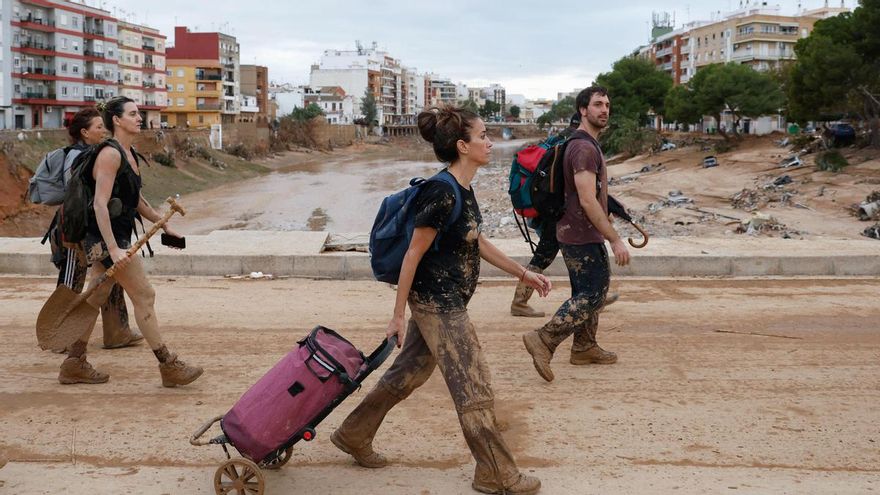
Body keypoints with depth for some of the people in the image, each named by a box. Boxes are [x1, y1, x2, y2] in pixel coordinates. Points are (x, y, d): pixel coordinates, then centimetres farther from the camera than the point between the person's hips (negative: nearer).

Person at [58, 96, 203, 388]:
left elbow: (136, 199, 25)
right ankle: (169, 366, 0)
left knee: (96, 299, 14)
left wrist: (162, 223, 23)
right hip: (107, 237, -10)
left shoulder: (129, 155, 14)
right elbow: (100, 204, -23)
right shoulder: (110, 155, -16)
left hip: (116, 237, 10)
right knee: (144, 296, -6)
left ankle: (74, 364, 23)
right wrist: (113, 249, -29)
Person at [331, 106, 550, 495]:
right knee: (473, 389, 0)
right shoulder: (442, 194, -23)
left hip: (442, 303, 10)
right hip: (437, 304, -10)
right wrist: (398, 315, -14)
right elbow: (413, 254, -19)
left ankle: (353, 435, 36)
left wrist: (522, 273, 18)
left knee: (407, 374, 21)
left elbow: (477, 242, 17)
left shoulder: (462, 190, 6)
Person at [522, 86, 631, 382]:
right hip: (582, 236, -11)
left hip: (581, 234, 11)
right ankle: (544, 340, -7)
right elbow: (587, 201, -26)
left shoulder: (587, 144, 15)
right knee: (591, 296, -8)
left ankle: (584, 348, 27)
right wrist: (615, 240, -24)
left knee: (596, 288, 18)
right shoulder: (585, 148, -20)